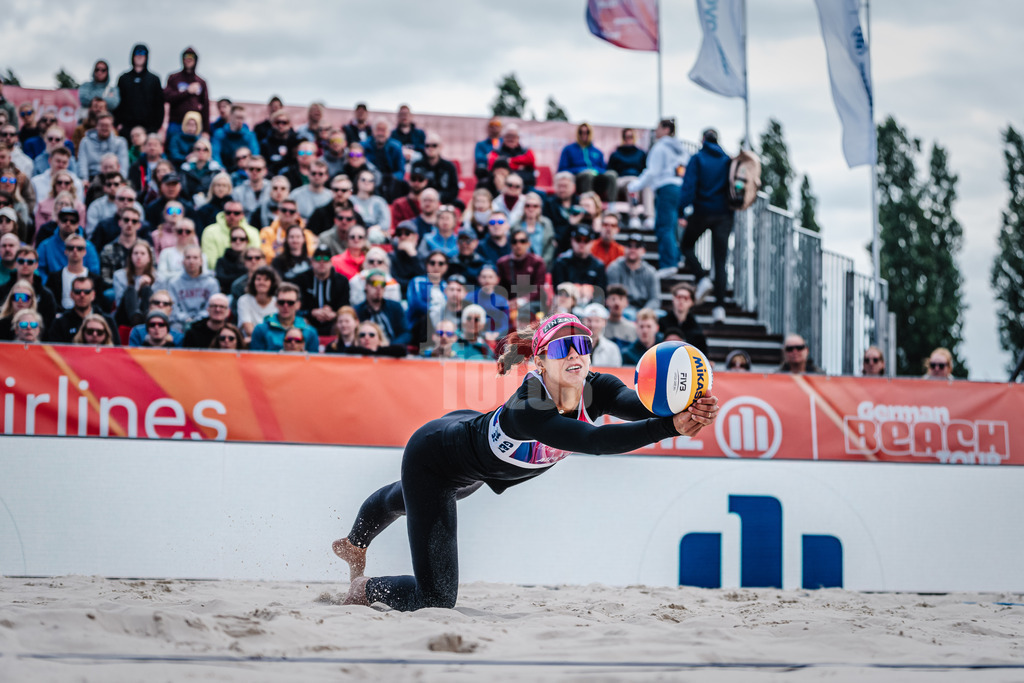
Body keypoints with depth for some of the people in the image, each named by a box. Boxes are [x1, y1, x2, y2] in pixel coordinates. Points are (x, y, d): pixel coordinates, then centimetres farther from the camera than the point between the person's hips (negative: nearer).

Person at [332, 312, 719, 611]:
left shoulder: (596, 390, -28)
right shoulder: (528, 409, -46)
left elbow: (644, 406, -48)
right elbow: (594, 441, -60)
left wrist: (692, 412, -69)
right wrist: (669, 427, -70)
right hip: (433, 457, -7)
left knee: (401, 501, 39)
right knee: (436, 600, -9)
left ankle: (355, 547, 70)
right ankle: (366, 587, 22)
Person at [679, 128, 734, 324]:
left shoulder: (697, 159, -3)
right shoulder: (727, 160, 6)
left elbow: (688, 186, -11)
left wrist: (681, 212, -11)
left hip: (702, 212, -3)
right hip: (724, 215, 3)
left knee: (687, 246, 20)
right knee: (720, 260, 3)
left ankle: (702, 278, -6)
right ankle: (719, 306, -5)